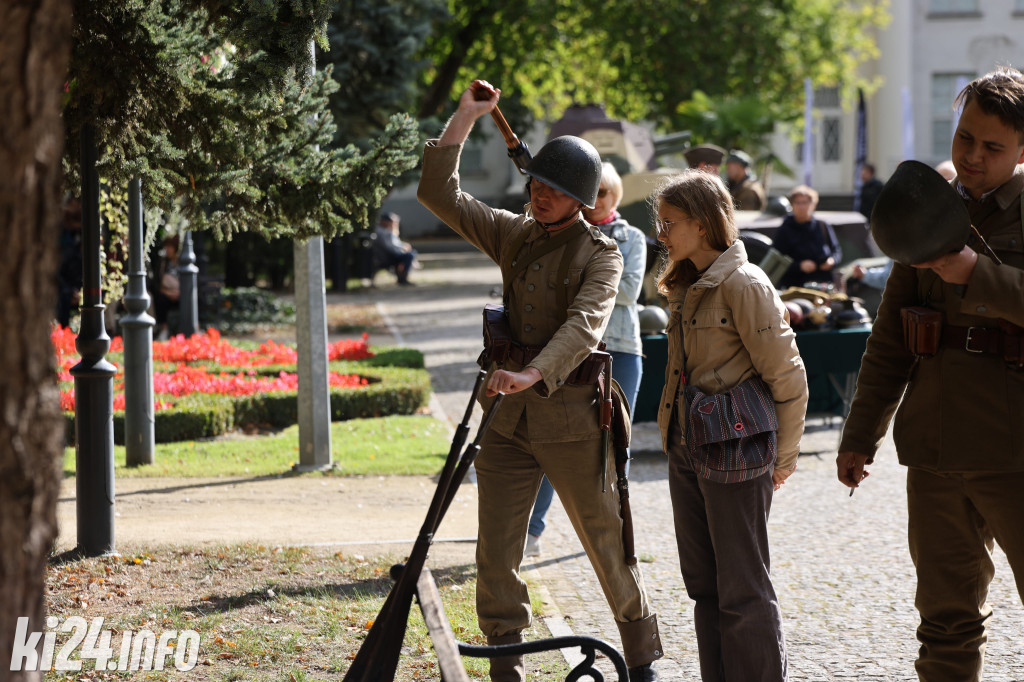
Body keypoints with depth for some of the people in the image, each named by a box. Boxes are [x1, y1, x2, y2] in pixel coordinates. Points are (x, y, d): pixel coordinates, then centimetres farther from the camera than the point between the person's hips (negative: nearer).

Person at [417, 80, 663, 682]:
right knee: (496, 555, 2)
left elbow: (584, 324, -23)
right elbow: (440, 194, 8)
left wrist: (533, 374, -39)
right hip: (509, 414, 5)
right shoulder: (514, 235, 10)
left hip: (571, 417, -5)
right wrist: (466, 117, 1)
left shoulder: (600, 253, -6)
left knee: (608, 546, 5)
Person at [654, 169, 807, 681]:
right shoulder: (685, 287, 12)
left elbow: (788, 379, -13)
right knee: (704, 586, 13)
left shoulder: (743, 284, -15)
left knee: (743, 593, -3)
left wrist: (783, 459, -7)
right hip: (685, 453, 9)